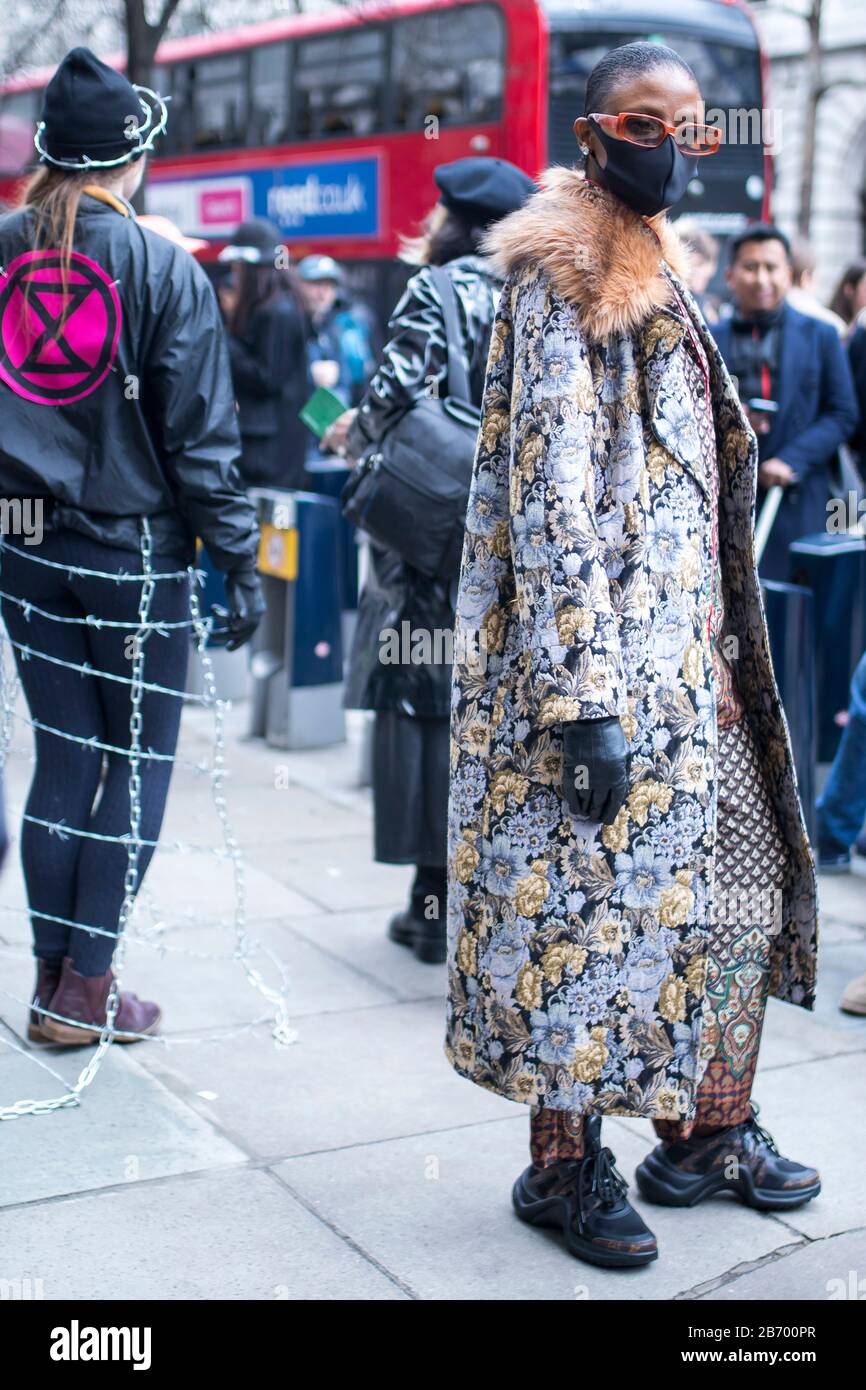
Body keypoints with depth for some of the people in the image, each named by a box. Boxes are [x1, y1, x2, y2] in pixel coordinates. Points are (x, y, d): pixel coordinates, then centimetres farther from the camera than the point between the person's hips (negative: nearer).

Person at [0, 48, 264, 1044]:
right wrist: (239, 560, -4)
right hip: (136, 549, -4)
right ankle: (85, 990, 11)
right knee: (137, 764, 7)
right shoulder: (165, 271, -9)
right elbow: (200, 435, -9)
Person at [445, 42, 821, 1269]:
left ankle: (708, 1132, 27)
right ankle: (563, 1166, 15)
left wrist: (720, 650, 20)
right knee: (594, 900, -1)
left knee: (733, 878, 12)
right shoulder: (559, 283, -10)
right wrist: (584, 699, -22)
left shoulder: (657, 274, 17)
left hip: (690, 654, 9)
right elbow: (551, 496, -18)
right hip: (603, 660, -9)